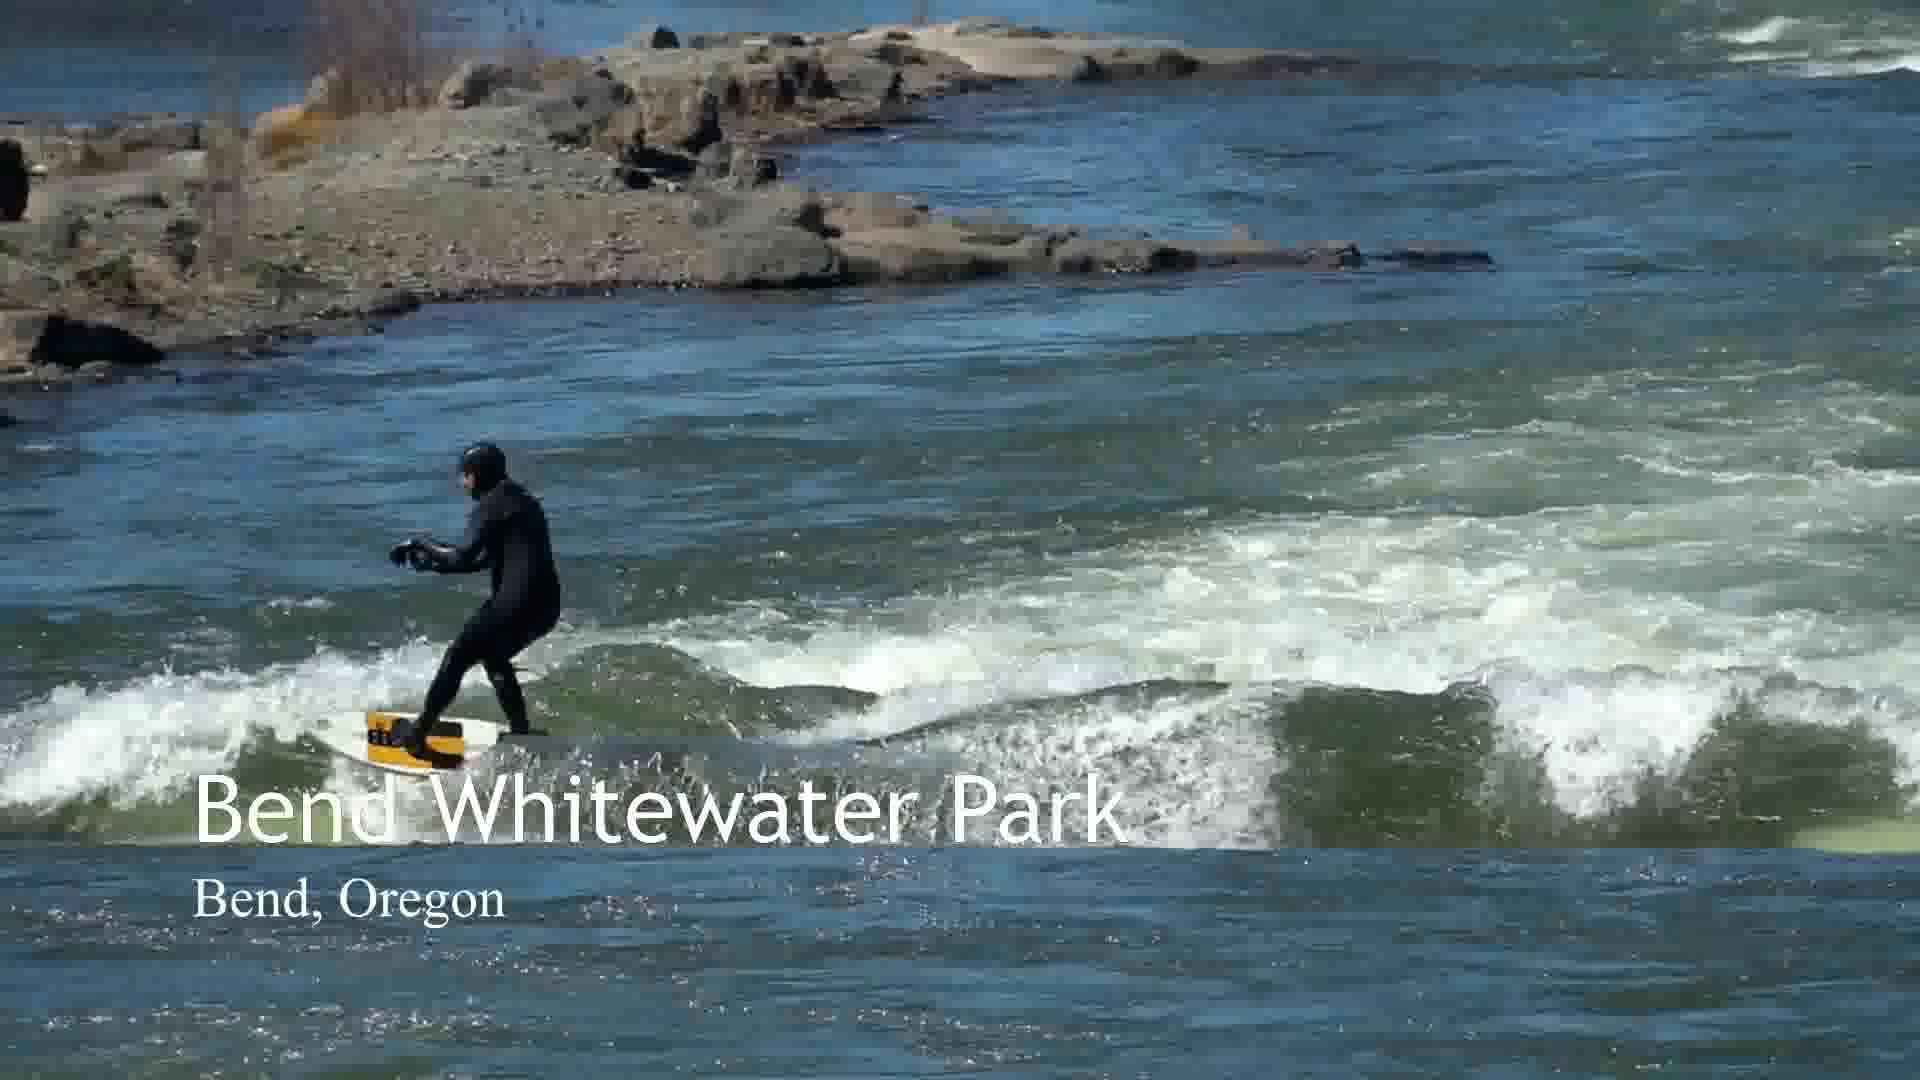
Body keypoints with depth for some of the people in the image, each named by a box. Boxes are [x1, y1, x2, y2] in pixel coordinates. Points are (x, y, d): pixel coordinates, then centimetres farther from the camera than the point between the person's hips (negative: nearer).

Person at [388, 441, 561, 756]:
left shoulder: (492, 504, -6)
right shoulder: (523, 501, 23)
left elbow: (463, 557, -16)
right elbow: (484, 560, 25)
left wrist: (423, 544, -2)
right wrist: (433, 563, 18)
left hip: (517, 600, -9)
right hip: (546, 605, 9)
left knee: (456, 659, 1)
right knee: (493, 657, 29)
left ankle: (417, 736, 4)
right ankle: (521, 734, 25)